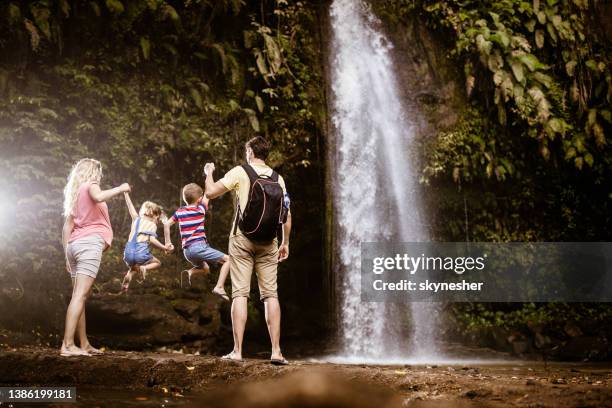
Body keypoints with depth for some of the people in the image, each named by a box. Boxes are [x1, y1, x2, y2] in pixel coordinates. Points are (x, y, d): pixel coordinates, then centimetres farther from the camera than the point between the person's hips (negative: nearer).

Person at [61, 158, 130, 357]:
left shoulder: (74, 192, 25)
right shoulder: (90, 185, 4)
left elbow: (67, 227, 20)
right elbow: (98, 197, -22)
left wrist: (67, 255, 20)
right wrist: (120, 188, -9)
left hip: (74, 244, 8)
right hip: (90, 242, -8)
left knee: (79, 296, 9)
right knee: (80, 295, -14)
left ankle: (84, 344, 12)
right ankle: (67, 345, -22)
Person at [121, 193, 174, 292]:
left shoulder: (136, 219, 17)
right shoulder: (153, 225, 6)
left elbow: (130, 205, 27)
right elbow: (152, 239, -9)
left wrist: (125, 193, 40)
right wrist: (164, 248, -10)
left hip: (128, 252, 4)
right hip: (141, 252, -4)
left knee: (133, 266, 36)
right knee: (157, 263, 26)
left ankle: (129, 275, 2)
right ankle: (144, 268, -6)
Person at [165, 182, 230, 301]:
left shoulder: (179, 212, 10)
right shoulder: (200, 209, -2)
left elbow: (166, 224, 10)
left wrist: (168, 242, 17)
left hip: (187, 251, 6)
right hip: (199, 246, -6)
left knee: (205, 269, 28)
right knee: (227, 260, 0)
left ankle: (190, 272, -4)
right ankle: (219, 287, -18)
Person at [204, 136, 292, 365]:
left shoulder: (239, 172, -2)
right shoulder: (277, 178, 9)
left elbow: (210, 193, -3)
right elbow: (286, 215, 8)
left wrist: (209, 173, 16)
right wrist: (285, 243, 18)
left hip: (242, 238, -3)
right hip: (268, 242, 3)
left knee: (240, 294, -2)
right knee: (270, 295, 4)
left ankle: (237, 351, -5)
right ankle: (276, 352, 1)